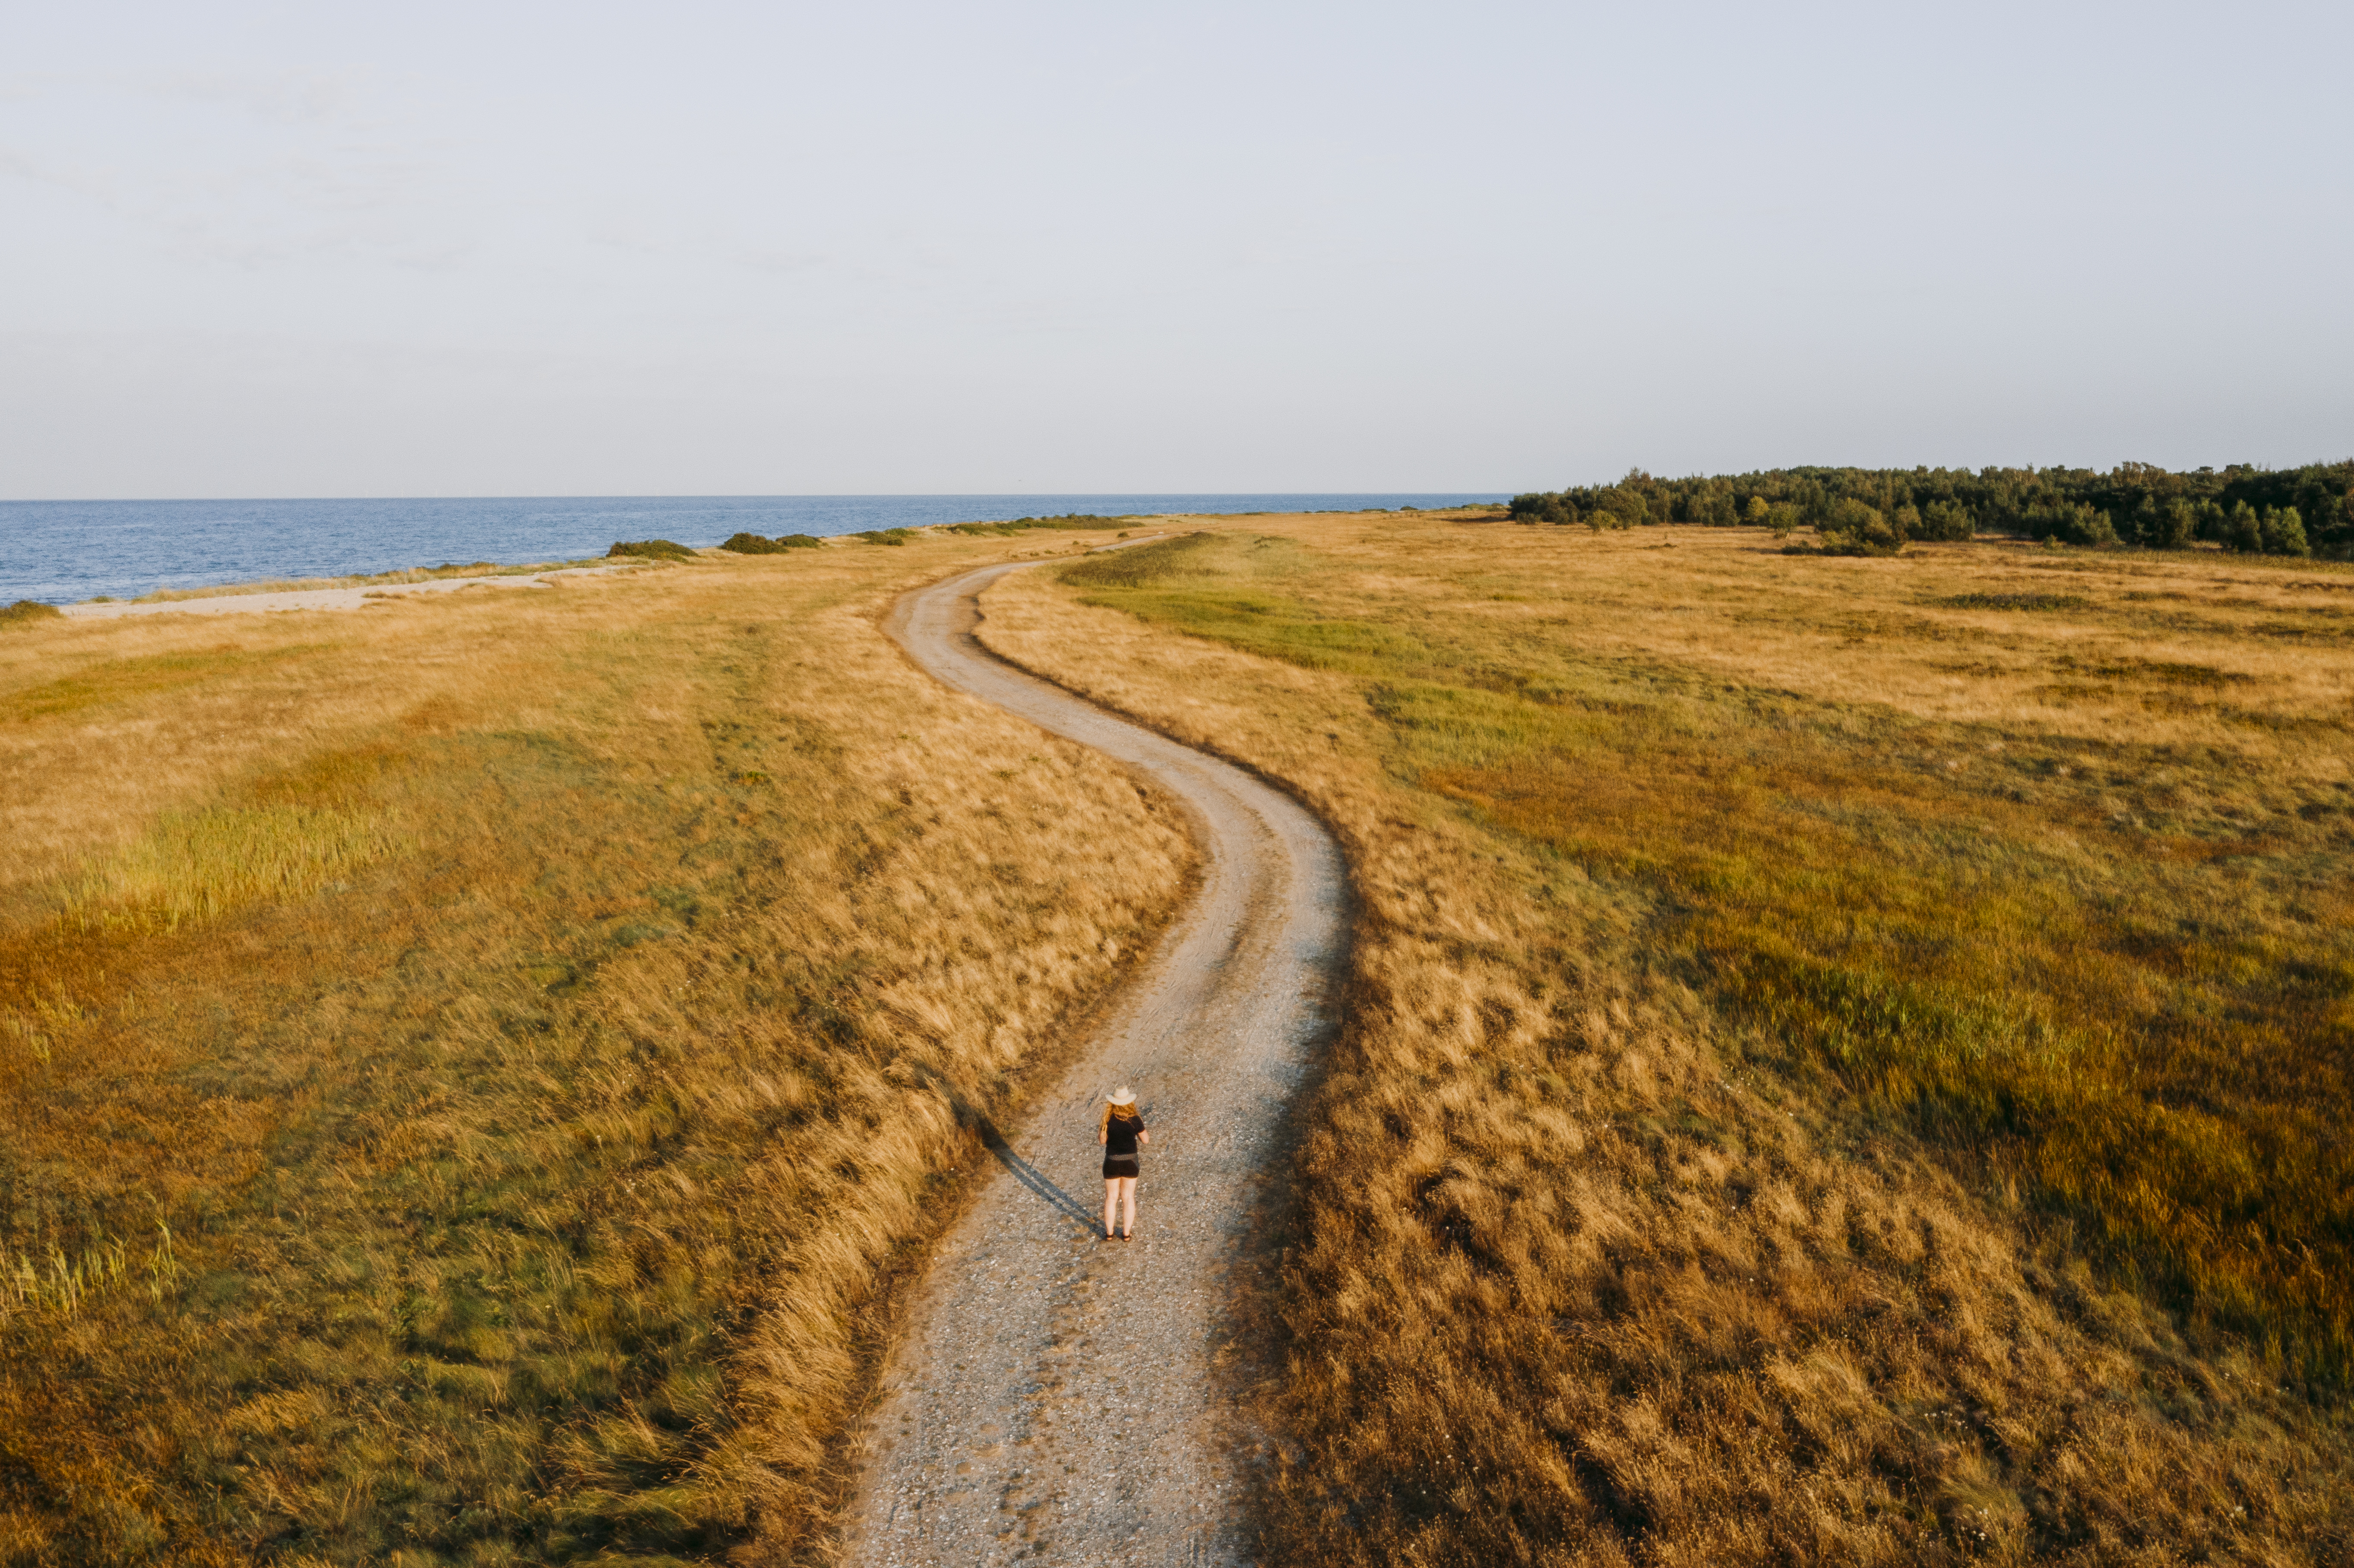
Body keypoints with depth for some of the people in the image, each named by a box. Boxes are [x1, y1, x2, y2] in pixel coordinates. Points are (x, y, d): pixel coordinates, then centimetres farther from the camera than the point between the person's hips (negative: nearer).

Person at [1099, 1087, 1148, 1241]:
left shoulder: (1108, 1119, -13)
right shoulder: (1135, 1119, -13)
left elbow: (1102, 1140, -3)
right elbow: (1146, 1140, -3)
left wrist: (1098, 1129, 15)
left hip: (1112, 1163, 0)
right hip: (1130, 1162, 0)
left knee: (1111, 1198, 14)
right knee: (1129, 1198, 13)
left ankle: (1109, 1233, 21)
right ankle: (1127, 1233, 18)